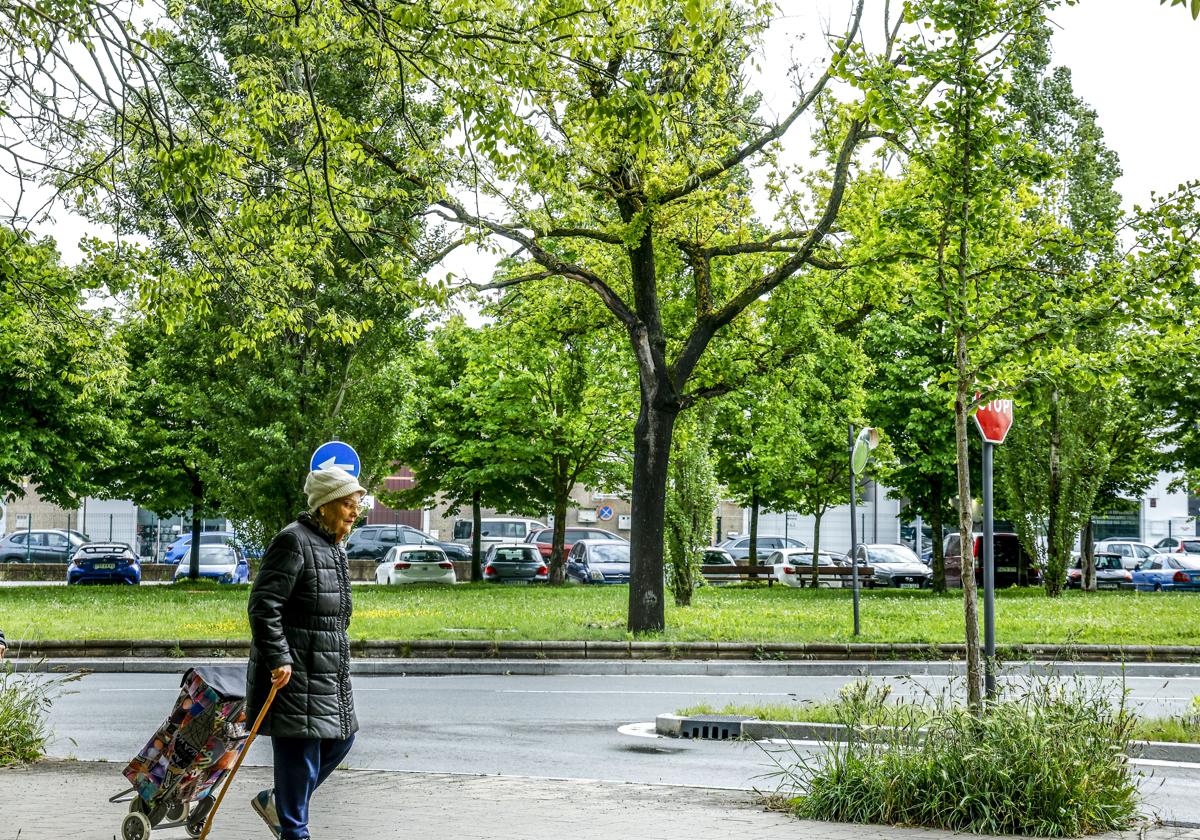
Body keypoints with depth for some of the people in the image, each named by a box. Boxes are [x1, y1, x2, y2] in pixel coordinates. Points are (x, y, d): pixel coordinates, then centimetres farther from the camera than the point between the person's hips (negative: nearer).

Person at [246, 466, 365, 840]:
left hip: (328, 673, 10)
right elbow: (263, 605, -20)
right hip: (294, 674, -10)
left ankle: (275, 802, 29)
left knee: (339, 739, 14)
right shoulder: (294, 541, -15)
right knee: (300, 751, -4)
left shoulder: (333, 548, 16)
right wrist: (278, 659, -22)